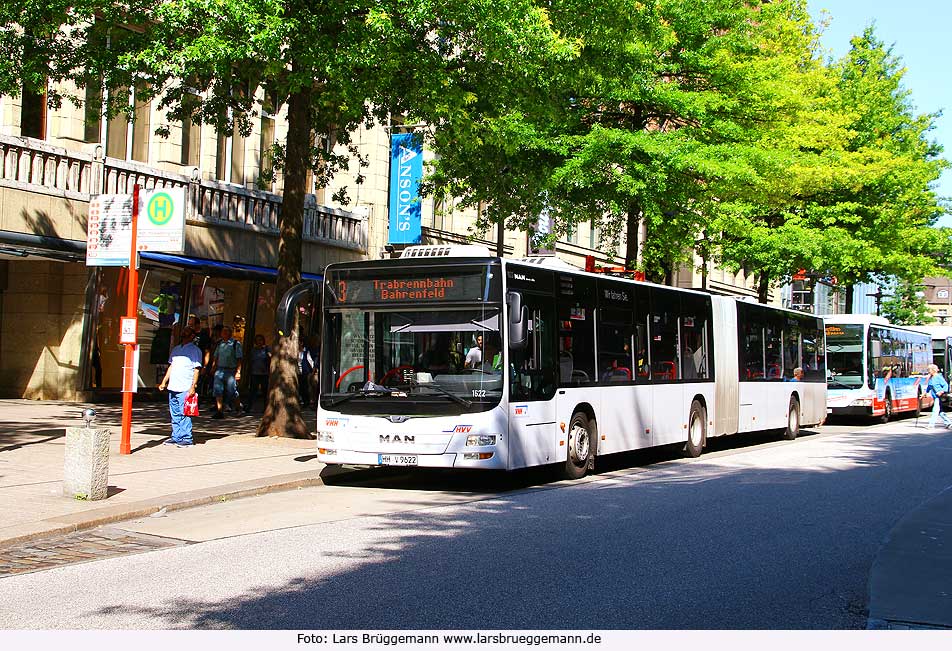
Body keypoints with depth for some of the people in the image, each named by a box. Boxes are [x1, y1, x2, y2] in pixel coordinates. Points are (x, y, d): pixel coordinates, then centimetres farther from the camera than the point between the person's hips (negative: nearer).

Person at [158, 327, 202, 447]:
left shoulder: (195, 350, -1)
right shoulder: (175, 349, 19)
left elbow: (196, 370, -6)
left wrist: (193, 386, -14)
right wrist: (164, 381, 19)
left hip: (185, 388, -7)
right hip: (173, 387, 7)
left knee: (184, 414, -7)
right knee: (174, 414, 10)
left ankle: (186, 439, -3)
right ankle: (176, 437, 17)